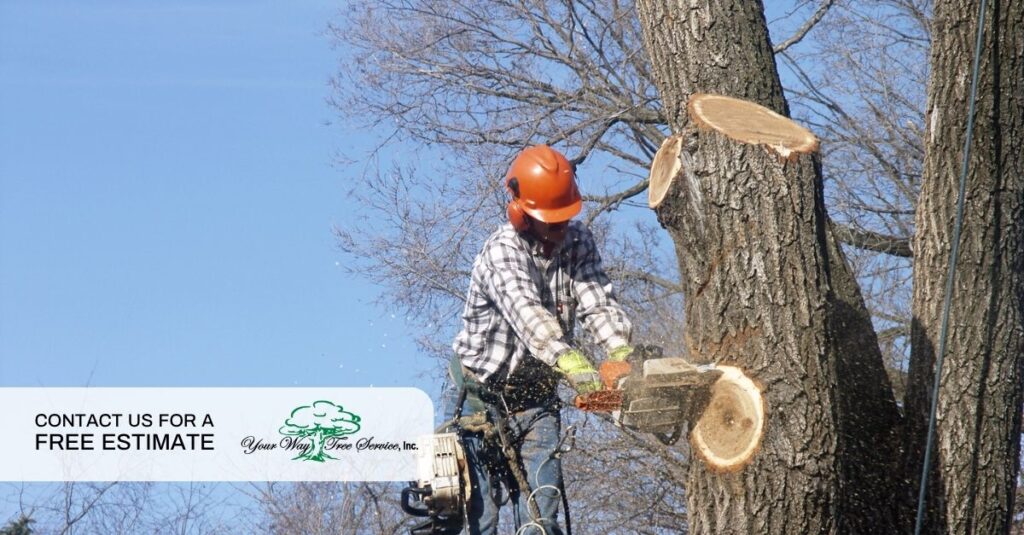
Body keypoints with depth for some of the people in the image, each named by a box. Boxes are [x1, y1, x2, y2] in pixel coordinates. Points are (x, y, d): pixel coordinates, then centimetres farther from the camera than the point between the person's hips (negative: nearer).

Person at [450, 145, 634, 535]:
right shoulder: (502, 251, -21)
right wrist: (574, 364, -54)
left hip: (536, 398, 5)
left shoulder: (578, 243, 1)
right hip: (483, 396, -5)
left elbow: (598, 303, -11)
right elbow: (527, 313, -37)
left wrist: (625, 354, -32)